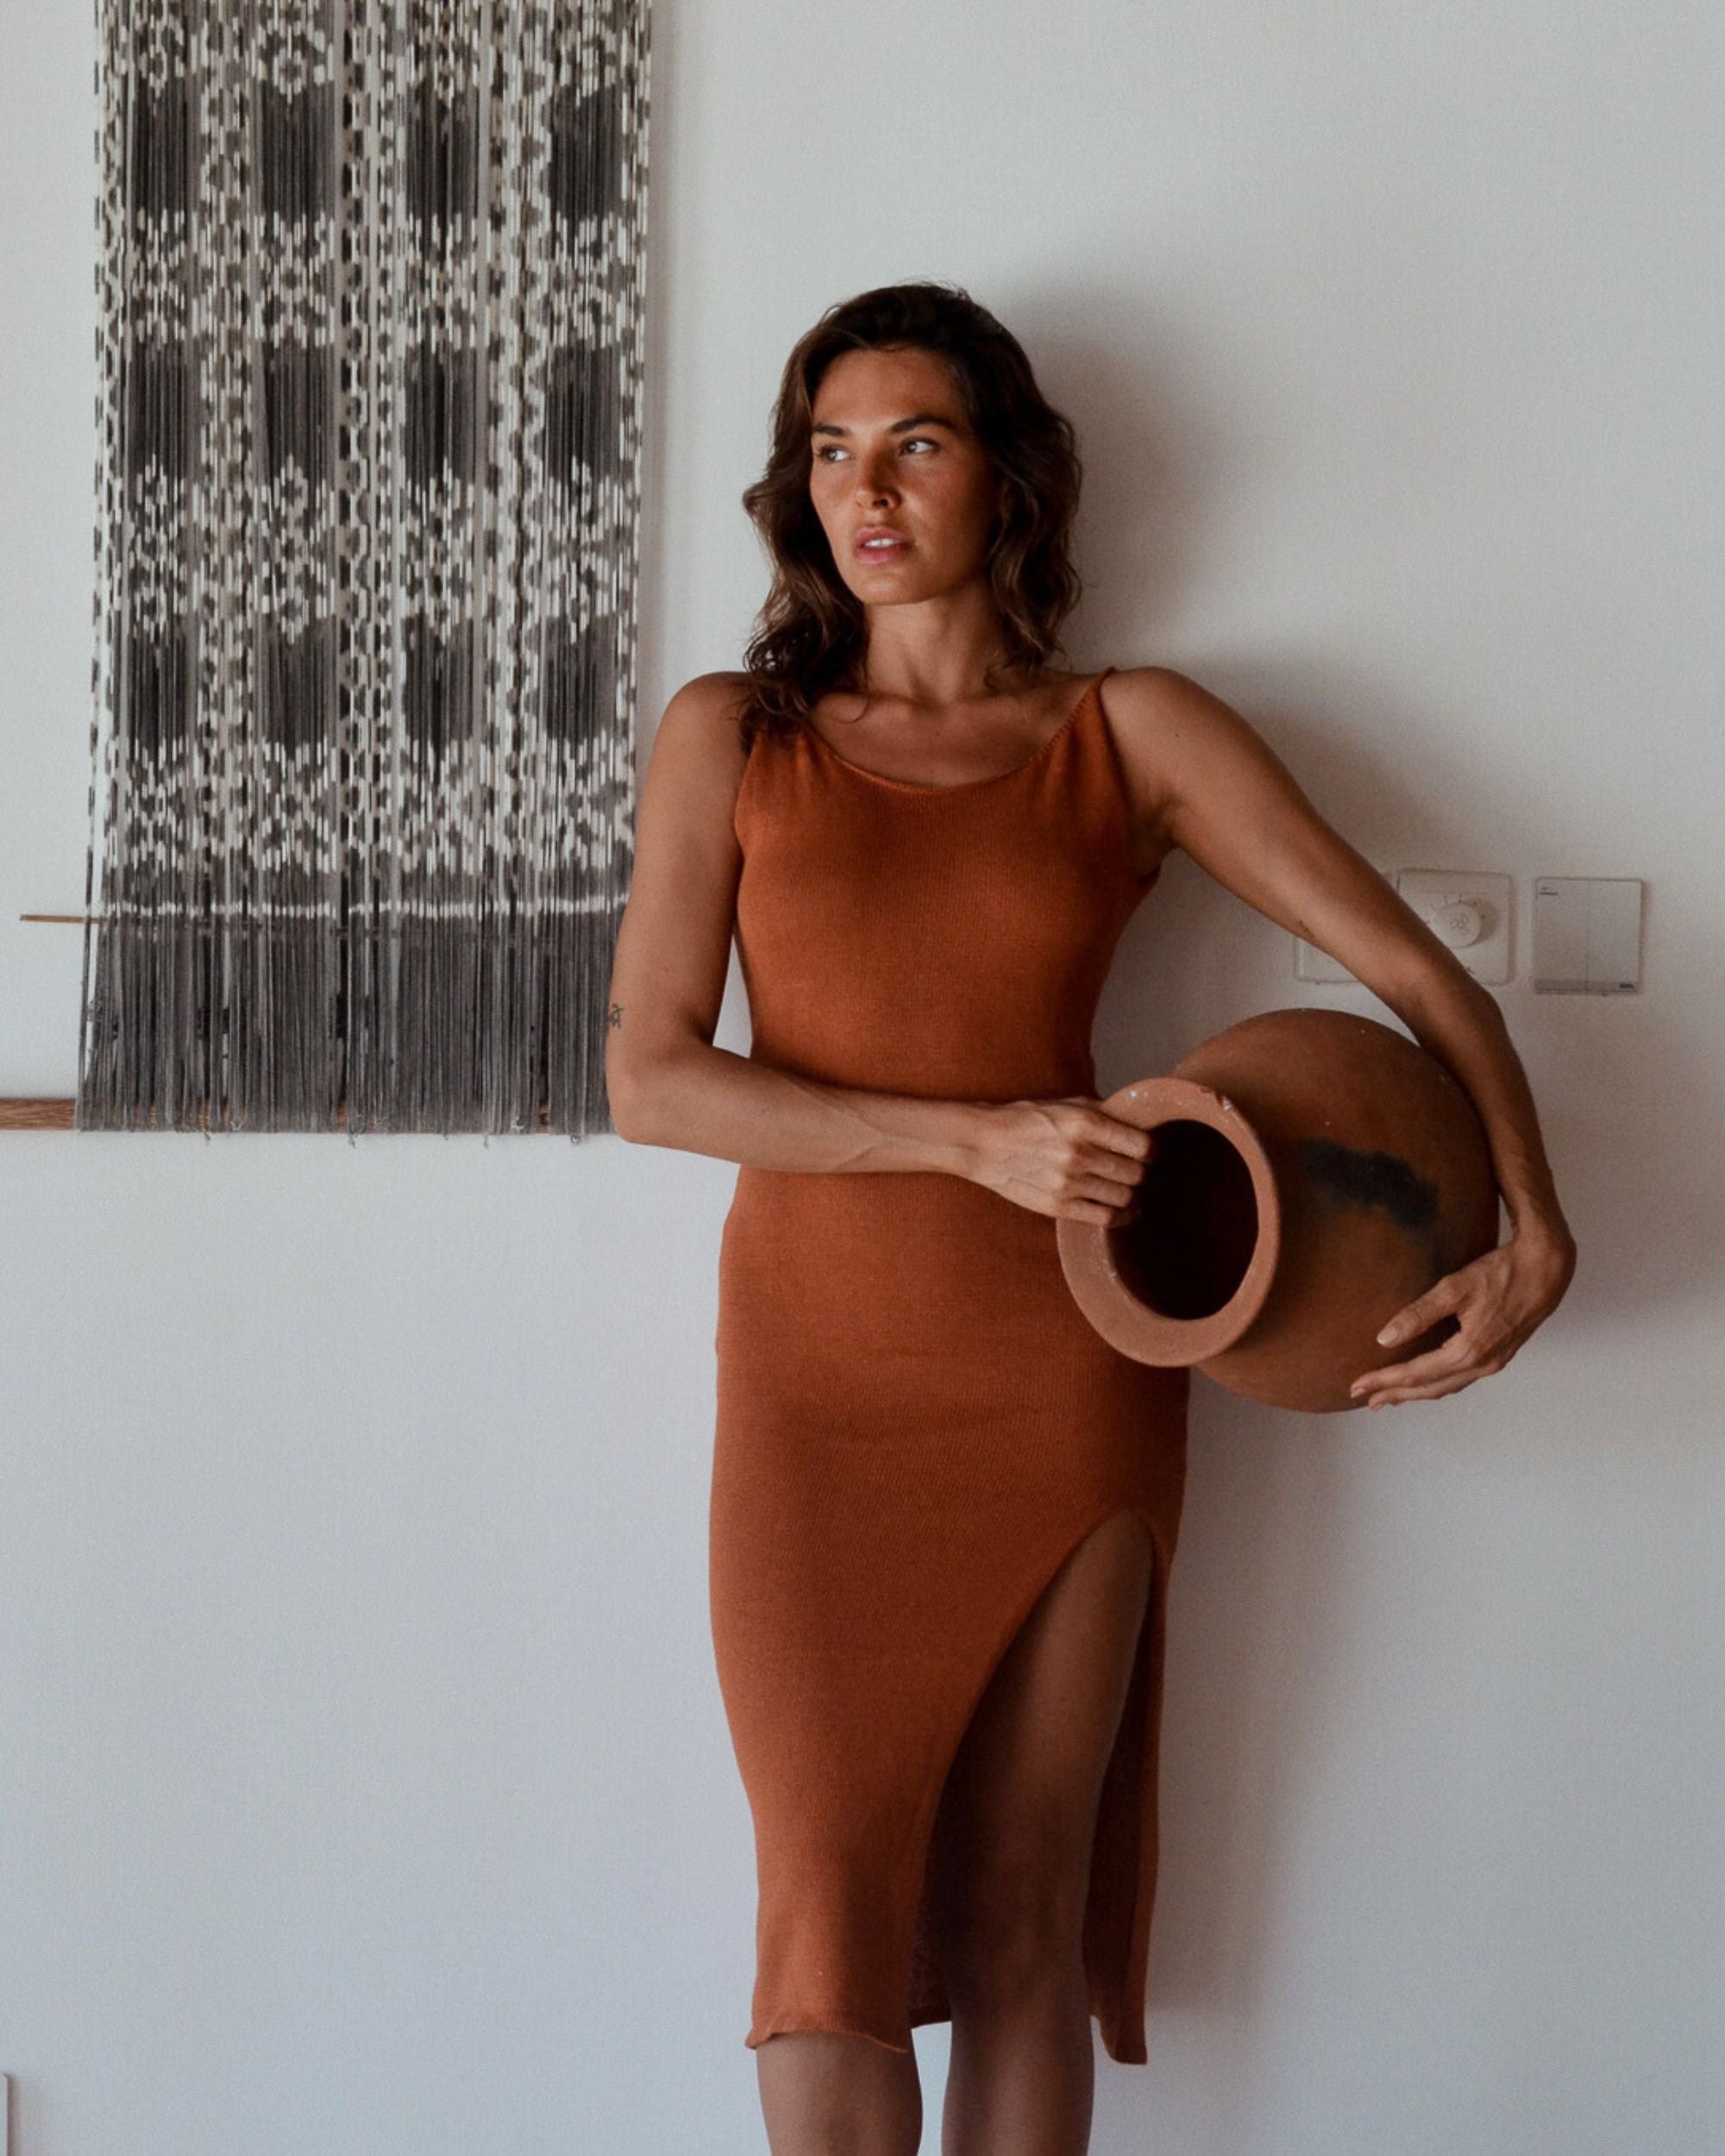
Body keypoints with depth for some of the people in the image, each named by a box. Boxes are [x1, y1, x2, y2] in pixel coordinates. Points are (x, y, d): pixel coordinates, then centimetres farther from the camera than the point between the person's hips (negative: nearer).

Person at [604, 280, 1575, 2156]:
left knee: (1022, 1928, 6)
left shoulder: (1132, 735, 3)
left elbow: (1421, 974, 0)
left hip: (1068, 1378, 0)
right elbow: (646, 1076, -6)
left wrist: (1533, 1234, -15)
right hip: (819, 1381, 0)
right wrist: (973, 1135, -16)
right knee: (830, 1916, 0)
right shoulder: (731, 736, 4)